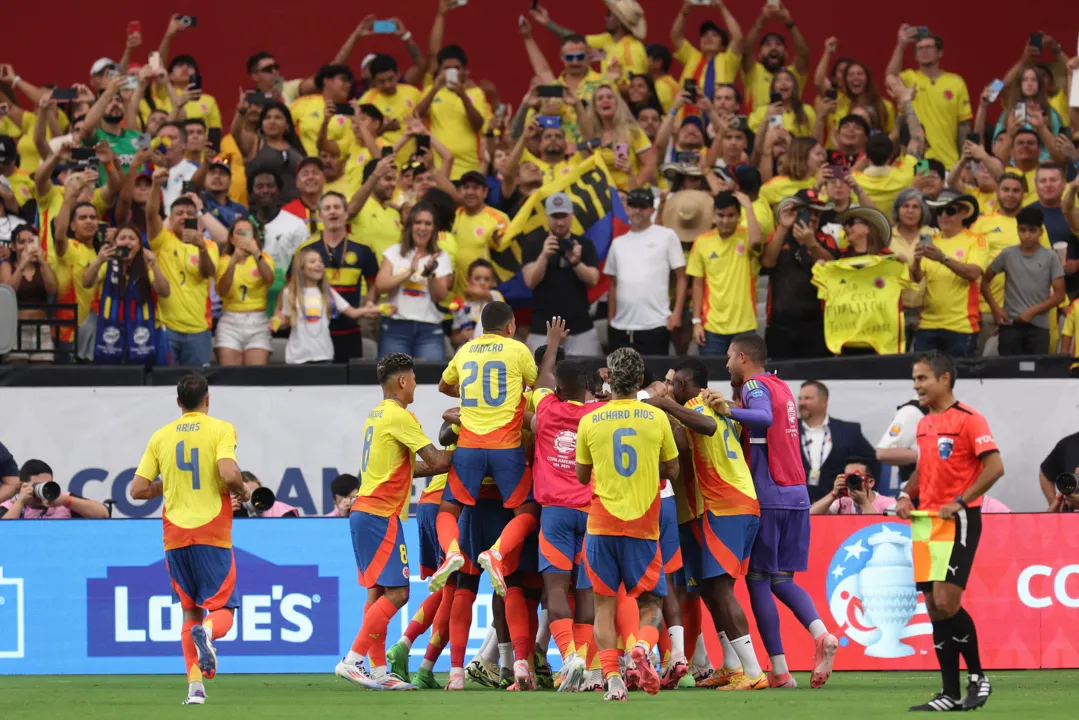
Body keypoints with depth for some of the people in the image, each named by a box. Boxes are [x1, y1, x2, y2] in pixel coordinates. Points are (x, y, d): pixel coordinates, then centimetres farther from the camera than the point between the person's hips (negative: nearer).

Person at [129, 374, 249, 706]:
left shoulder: (161, 436, 7)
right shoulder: (220, 429, -4)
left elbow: (138, 489, 5)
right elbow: (229, 473, -19)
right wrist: (242, 491, 2)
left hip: (176, 538, 3)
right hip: (213, 535, -3)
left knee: (190, 612, 14)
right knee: (222, 610, 2)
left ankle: (195, 686, 1)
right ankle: (206, 631, -35)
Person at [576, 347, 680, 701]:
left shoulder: (589, 422, 1)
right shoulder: (657, 418, -1)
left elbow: (582, 476, 12)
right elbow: (672, 470, 10)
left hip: (602, 525, 0)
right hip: (643, 525, 0)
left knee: (604, 604, 7)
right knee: (651, 603, 8)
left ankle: (612, 677, -7)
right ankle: (641, 648, -22)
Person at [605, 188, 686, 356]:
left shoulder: (666, 236, 3)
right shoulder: (619, 243, 15)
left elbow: (681, 277, 3)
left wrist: (677, 312, -7)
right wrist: (610, 320, 12)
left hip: (655, 327, -4)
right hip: (621, 328, 4)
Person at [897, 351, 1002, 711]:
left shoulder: (968, 420, -9)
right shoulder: (924, 424, 14)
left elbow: (995, 467, -16)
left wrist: (959, 502, -20)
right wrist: (906, 495, 8)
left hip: (957, 521, -8)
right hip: (925, 521, 8)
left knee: (946, 602, -16)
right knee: (934, 609, 4)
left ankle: (977, 677, 1)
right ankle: (951, 694, 6)